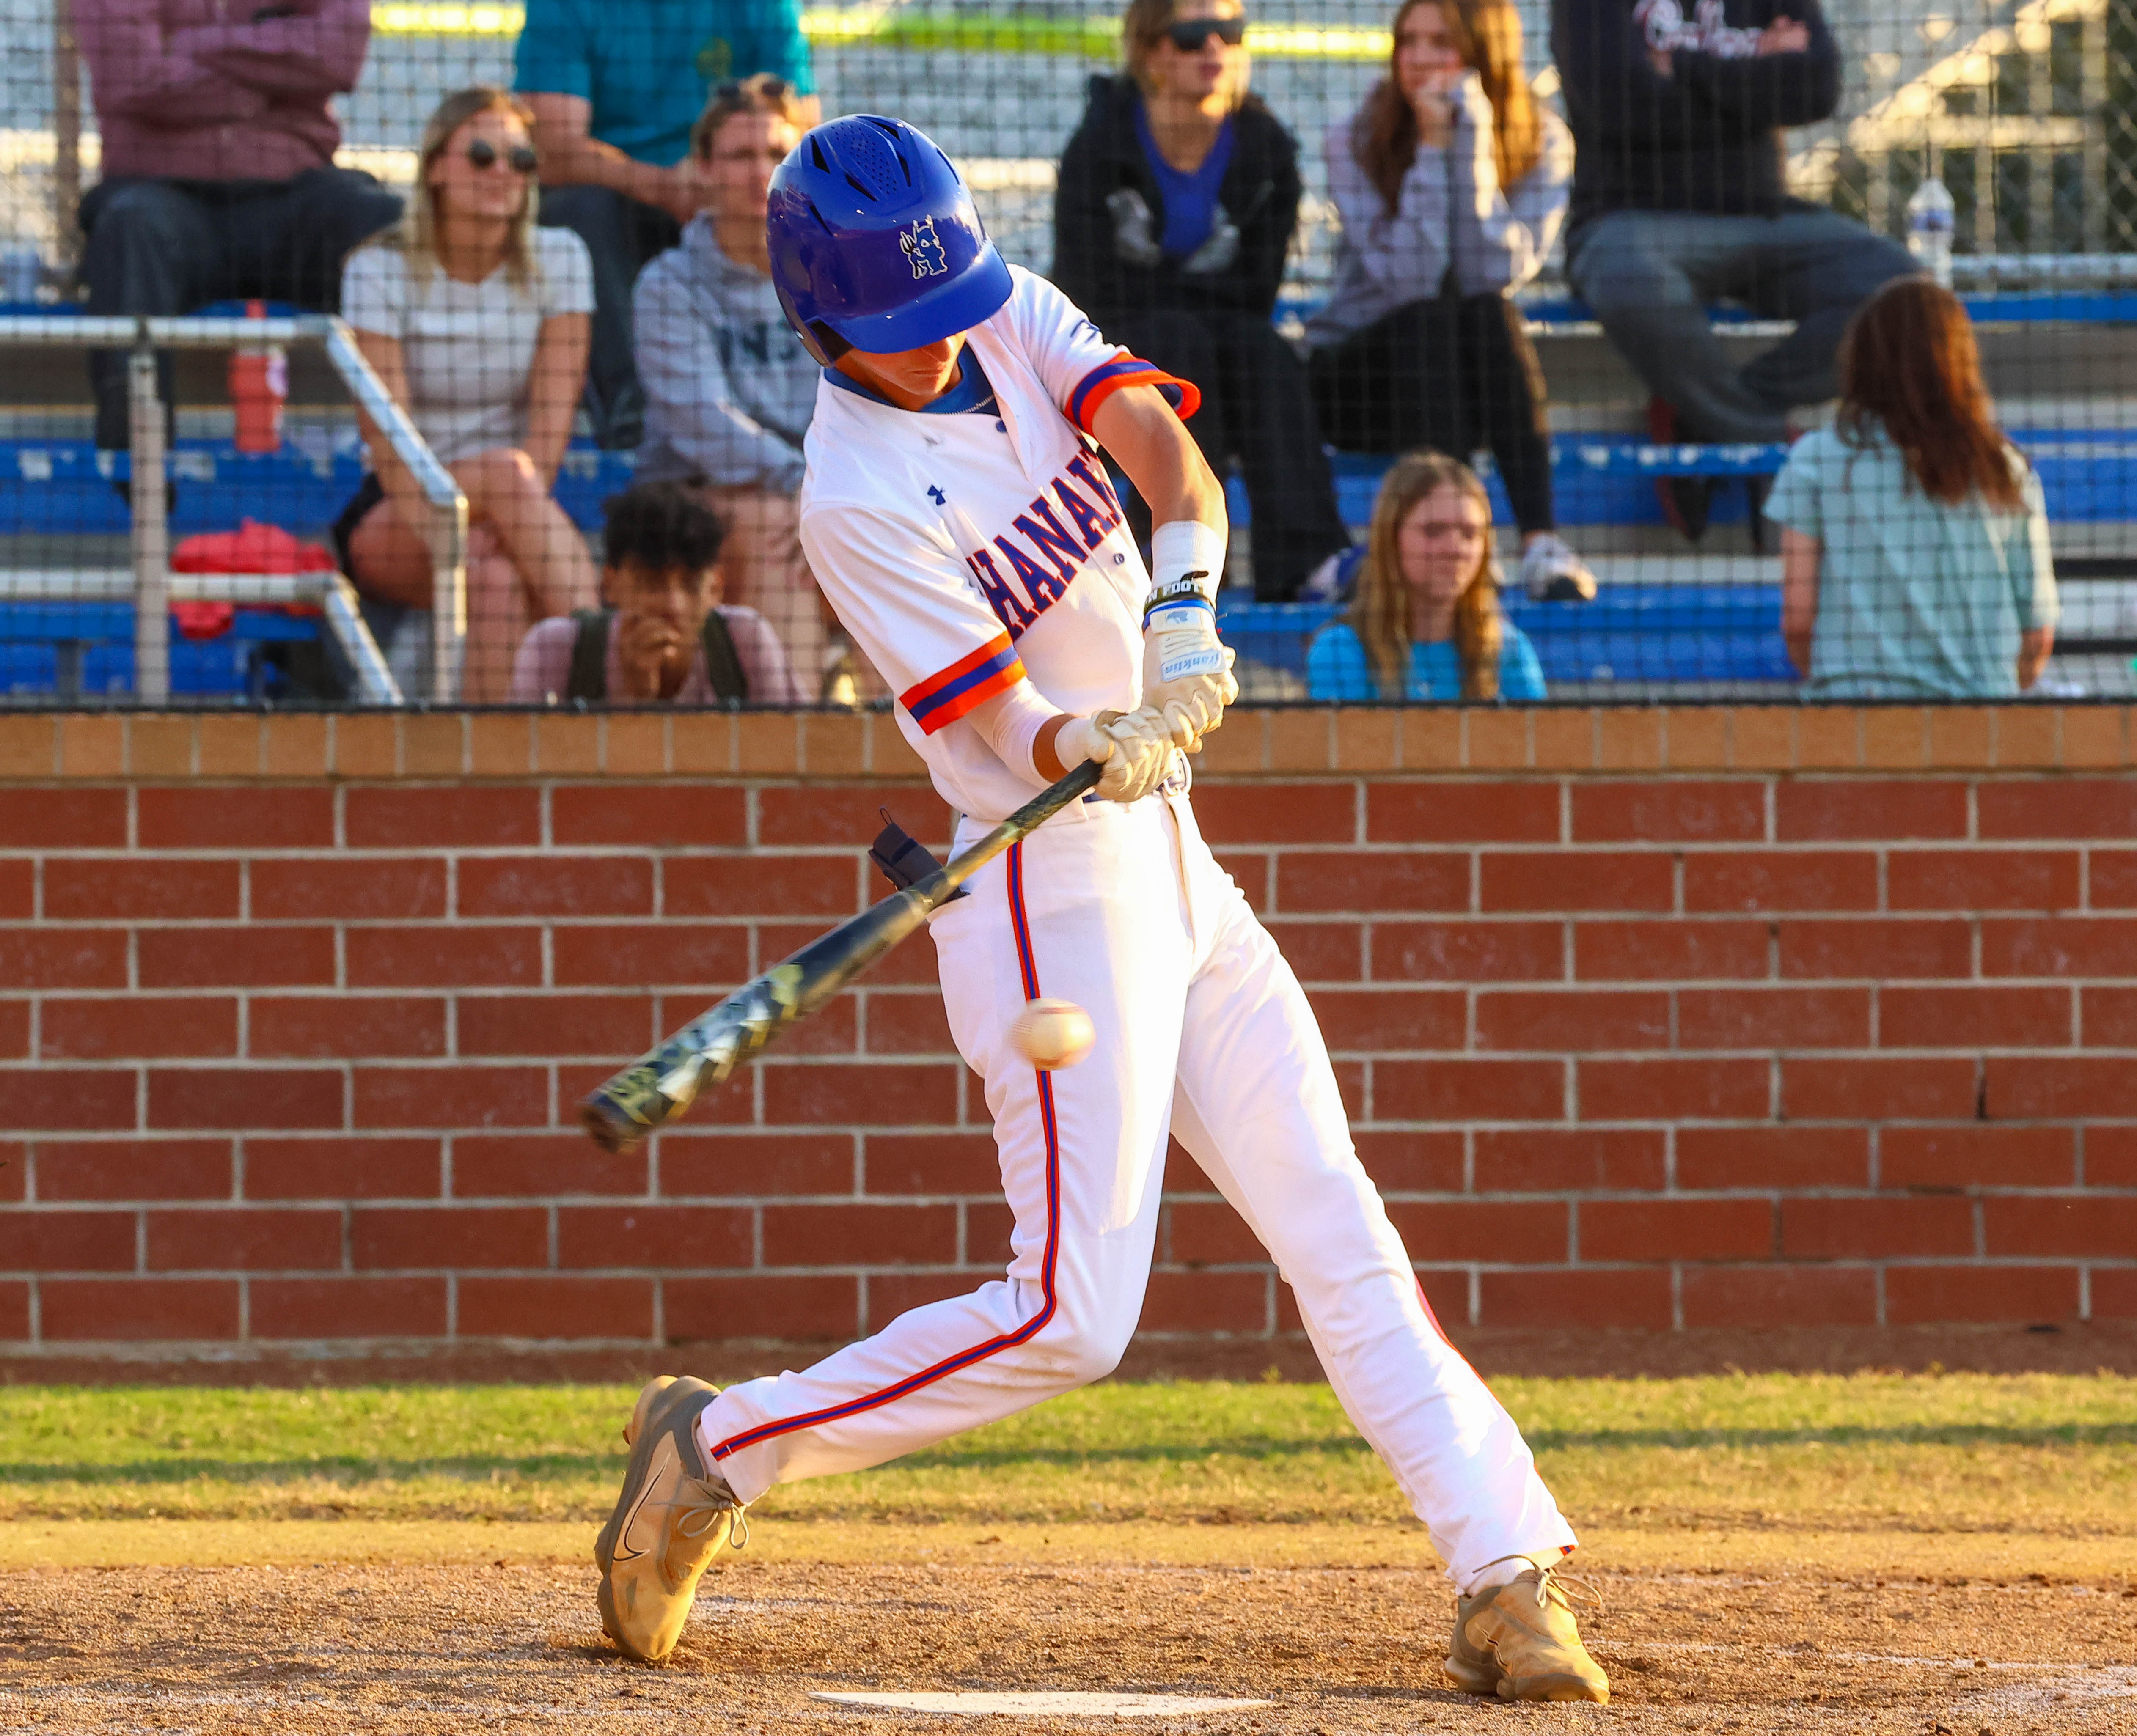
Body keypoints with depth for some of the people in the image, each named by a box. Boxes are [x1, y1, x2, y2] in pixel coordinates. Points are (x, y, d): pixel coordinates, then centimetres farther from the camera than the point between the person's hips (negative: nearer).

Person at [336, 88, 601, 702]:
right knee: (507, 470, -34)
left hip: (516, 510, 2)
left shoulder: (557, 259, 3)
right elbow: (387, 432, -14)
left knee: (501, 580, -35)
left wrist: (507, 531, -21)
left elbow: (552, 420, -5)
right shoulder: (381, 270, -4)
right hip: (395, 520, -2)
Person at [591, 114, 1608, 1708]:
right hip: (1050, 891, -7)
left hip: (1170, 861, 8)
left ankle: (1508, 1578, 3)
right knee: (1069, 1316, -10)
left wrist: (1185, 597, -31)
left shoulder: (1017, 320, 2)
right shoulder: (858, 502, -18)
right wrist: (1104, 750, -43)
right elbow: (1017, 733, -21)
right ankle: (722, 1448, 3)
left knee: (1339, 1234, 4)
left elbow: (1164, 446, -12)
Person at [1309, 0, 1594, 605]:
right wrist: (1433, 151, -21)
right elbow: (1407, 281, -19)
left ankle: (1542, 543, -41)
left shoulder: (1543, 142, -4)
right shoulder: (1357, 141, -8)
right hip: (1358, 370, -1)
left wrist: (1472, 147, -23)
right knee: (1431, 323, -33)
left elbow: (1496, 273, -18)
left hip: (1482, 373, 1)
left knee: (1489, 315, -32)